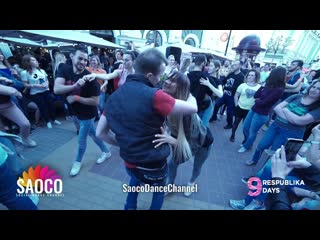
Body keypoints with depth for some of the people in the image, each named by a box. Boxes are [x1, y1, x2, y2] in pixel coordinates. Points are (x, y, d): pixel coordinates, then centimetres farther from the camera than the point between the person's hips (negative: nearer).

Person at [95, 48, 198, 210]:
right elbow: (193, 108, -17)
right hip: (153, 165, -5)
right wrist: (189, 94, 4)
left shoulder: (115, 96, -7)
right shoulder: (153, 96, -27)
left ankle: (130, 207, 55)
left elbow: (100, 133, 0)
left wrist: (124, 145, 8)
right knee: (159, 190, 31)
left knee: (136, 177, 41)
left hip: (129, 163, 5)